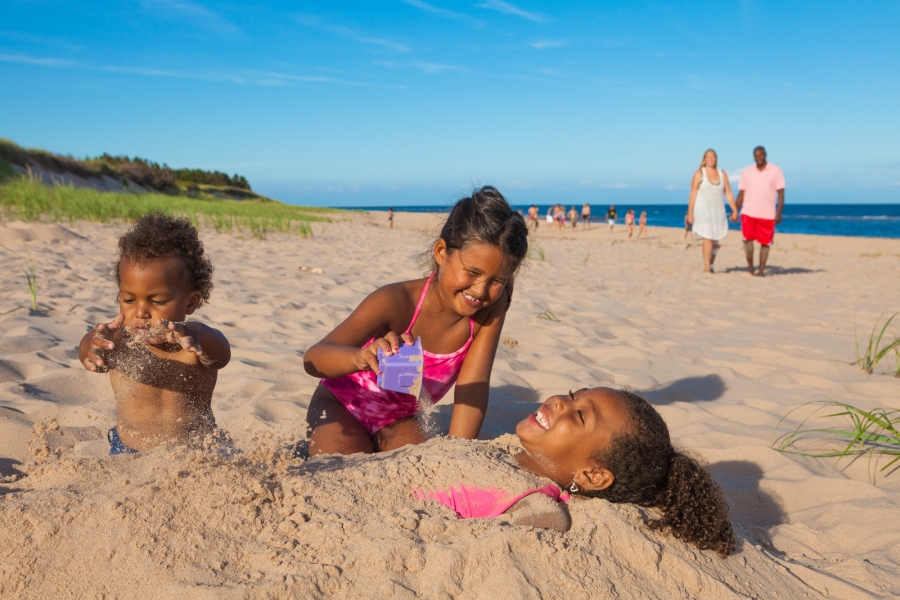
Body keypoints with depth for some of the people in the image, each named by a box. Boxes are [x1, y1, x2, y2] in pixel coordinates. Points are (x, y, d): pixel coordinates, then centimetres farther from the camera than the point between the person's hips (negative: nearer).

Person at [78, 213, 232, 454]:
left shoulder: (200, 344, -17)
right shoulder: (120, 342, -13)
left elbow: (220, 354, -38)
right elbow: (90, 353, -33)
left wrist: (194, 338, -60)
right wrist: (94, 346, -57)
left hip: (194, 455, -2)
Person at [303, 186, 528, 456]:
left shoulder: (492, 307, -22)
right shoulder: (397, 302, -34)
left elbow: (473, 388, -23)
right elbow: (313, 359, -39)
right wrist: (361, 357, -61)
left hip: (400, 418, 4)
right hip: (343, 405, -4)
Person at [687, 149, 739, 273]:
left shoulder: (723, 174, 8)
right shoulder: (699, 173, -2)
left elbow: (728, 194, 6)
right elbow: (693, 194, -4)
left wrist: (735, 210, -2)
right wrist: (690, 213, -9)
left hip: (718, 211, 4)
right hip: (703, 210, -4)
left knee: (716, 240, 7)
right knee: (708, 238, -15)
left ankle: (711, 265, 22)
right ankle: (706, 267, -11)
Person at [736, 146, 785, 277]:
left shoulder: (775, 171, 2)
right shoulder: (747, 171, 8)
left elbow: (781, 194, 0)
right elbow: (741, 193, 10)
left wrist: (779, 213, -9)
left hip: (767, 214, 0)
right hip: (748, 212, 1)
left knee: (765, 243, 3)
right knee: (747, 238, -15)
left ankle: (761, 270, 13)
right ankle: (750, 266, 1)